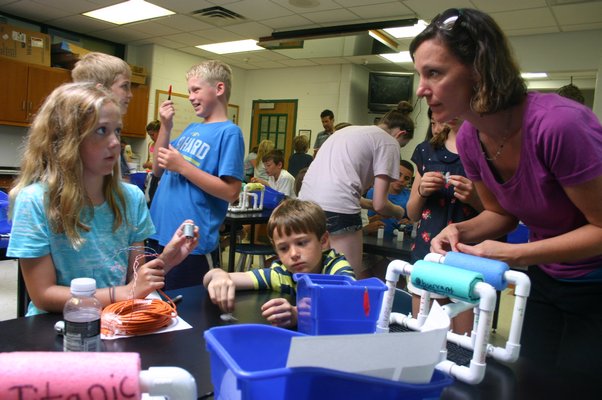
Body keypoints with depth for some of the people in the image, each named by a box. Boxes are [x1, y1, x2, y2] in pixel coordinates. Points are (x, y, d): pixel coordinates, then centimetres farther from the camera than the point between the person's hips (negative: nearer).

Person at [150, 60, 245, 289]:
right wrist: (166, 127, 2)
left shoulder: (229, 132, -11)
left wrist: (182, 166, -19)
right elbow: (158, 171, 13)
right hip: (160, 235, 8)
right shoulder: (191, 129, 12)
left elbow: (231, 192, -19)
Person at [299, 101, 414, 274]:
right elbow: (380, 204, 1)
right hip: (337, 210, -8)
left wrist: (368, 203, 43)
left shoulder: (349, 130, 27)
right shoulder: (389, 142, 6)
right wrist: (399, 212, 22)